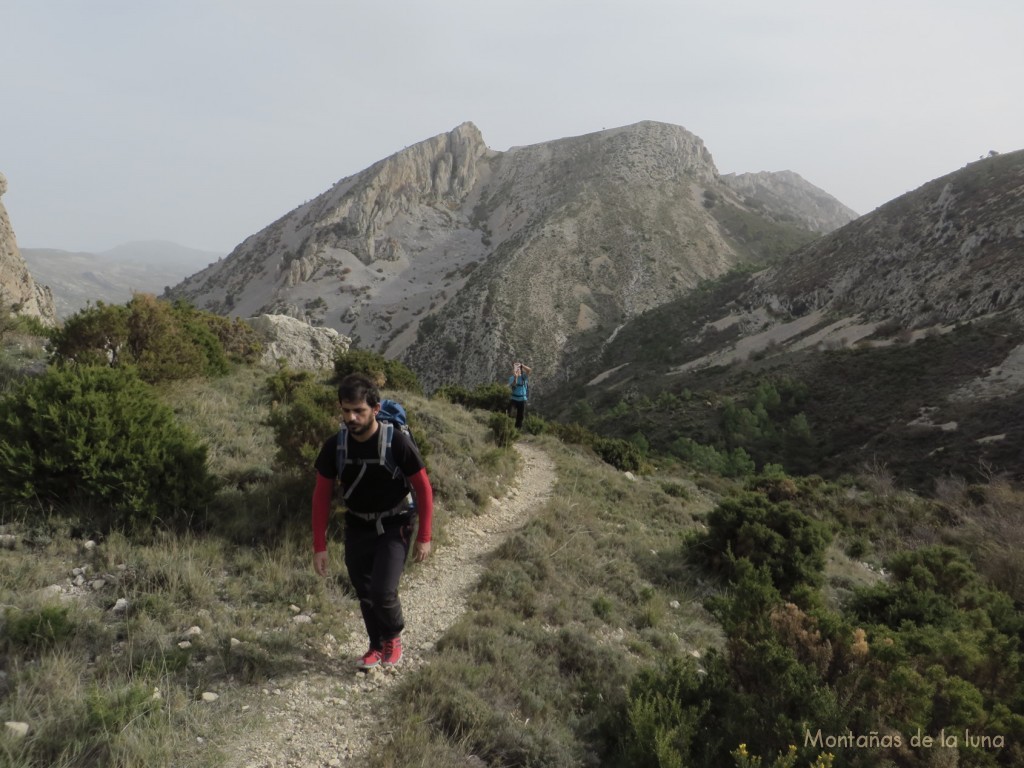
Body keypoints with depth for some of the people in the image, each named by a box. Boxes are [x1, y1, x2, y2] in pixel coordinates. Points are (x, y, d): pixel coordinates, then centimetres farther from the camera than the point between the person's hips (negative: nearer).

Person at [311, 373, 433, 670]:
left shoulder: (397, 443, -23)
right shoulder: (334, 447, -14)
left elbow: (423, 488, -12)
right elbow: (321, 495, -3)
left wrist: (424, 537, -9)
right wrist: (319, 546, -4)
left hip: (394, 525, -3)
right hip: (357, 527, 4)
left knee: (383, 591, -15)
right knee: (364, 593, 9)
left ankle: (394, 636, 16)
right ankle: (377, 646, 34)